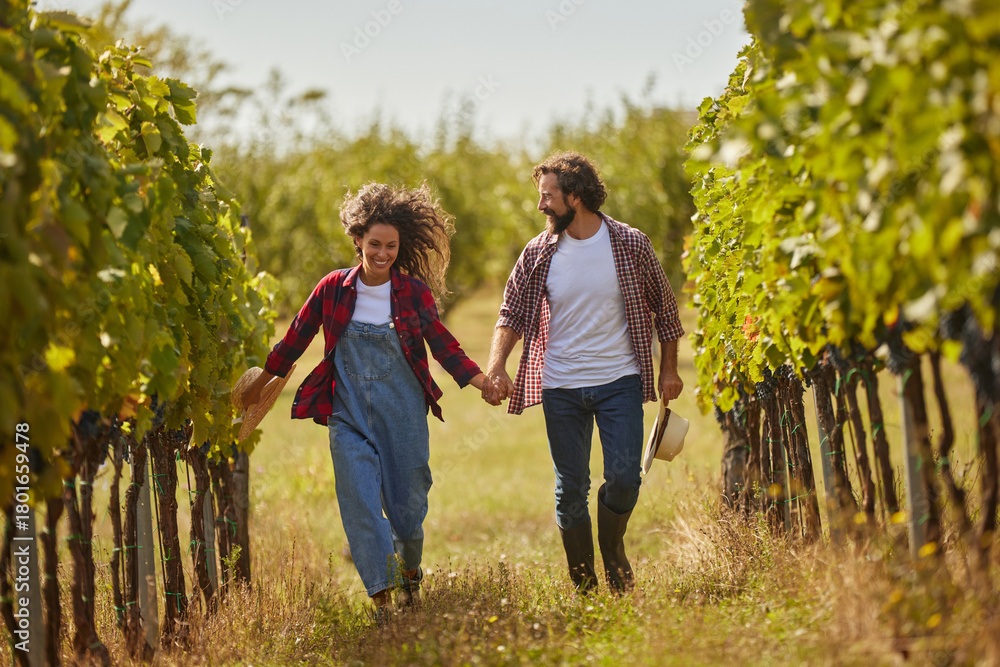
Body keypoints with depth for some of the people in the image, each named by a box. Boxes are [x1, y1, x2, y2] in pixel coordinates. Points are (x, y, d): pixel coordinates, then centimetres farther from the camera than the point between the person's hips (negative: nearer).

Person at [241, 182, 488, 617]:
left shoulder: (414, 293, -3)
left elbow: (443, 346, 2)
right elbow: (296, 338, 8)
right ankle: (381, 597, -8)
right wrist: (259, 386, 14)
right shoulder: (334, 288, -2)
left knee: (407, 505, 7)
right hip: (349, 414, 0)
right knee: (361, 504, -11)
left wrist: (483, 382, -10)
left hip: (402, 414, 0)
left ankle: (410, 570, 38)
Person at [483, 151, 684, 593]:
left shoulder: (631, 245, -4)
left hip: (619, 380, -1)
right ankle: (583, 586, 16)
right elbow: (512, 314, 2)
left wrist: (668, 369, 5)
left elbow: (664, 308, 7)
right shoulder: (538, 253, 0)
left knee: (624, 478, -11)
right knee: (570, 490, 4)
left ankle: (612, 547, 19)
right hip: (561, 387, 2)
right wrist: (495, 368, -14)